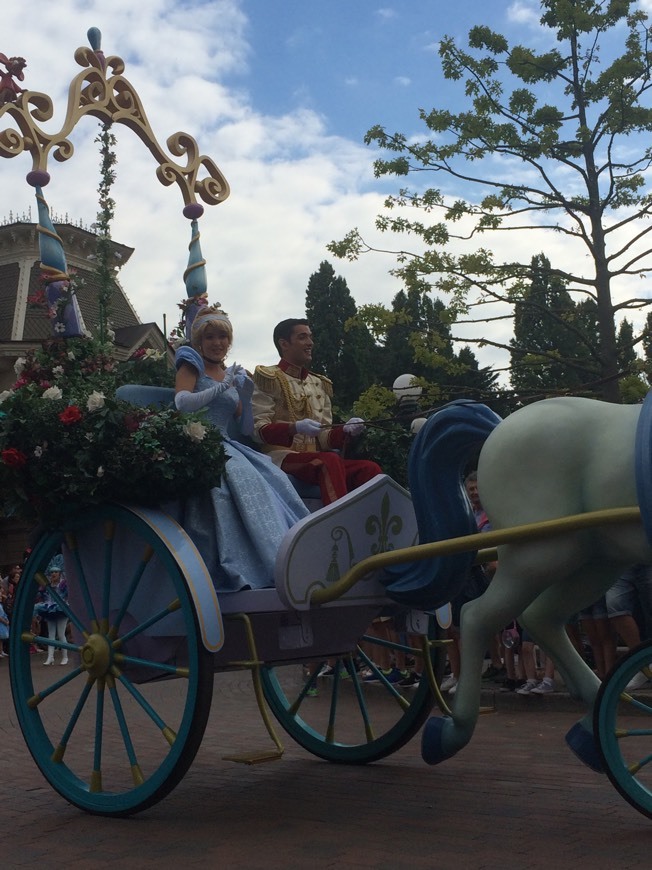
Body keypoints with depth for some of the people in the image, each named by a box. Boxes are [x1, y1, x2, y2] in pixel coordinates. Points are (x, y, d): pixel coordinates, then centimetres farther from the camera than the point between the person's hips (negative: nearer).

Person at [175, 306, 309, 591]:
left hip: (226, 446, 6)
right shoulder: (191, 365, 10)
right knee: (242, 476, -34)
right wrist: (223, 387, -12)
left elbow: (246, 429, 19)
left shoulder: (234, 375, 25)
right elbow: (181, 402, -11)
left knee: (273, 477, -22)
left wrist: (246, 396, 3)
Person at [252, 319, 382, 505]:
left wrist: (346, 430, -3)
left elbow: (324, 438, 17)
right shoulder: (268, 379, 4)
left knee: (369, 468, -21)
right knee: (330, 461, -36)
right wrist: (295, 427, -21)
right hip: (281, 457, -6)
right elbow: (258, 430, -6)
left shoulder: (319, 384, 22)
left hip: (316, 458, 6)